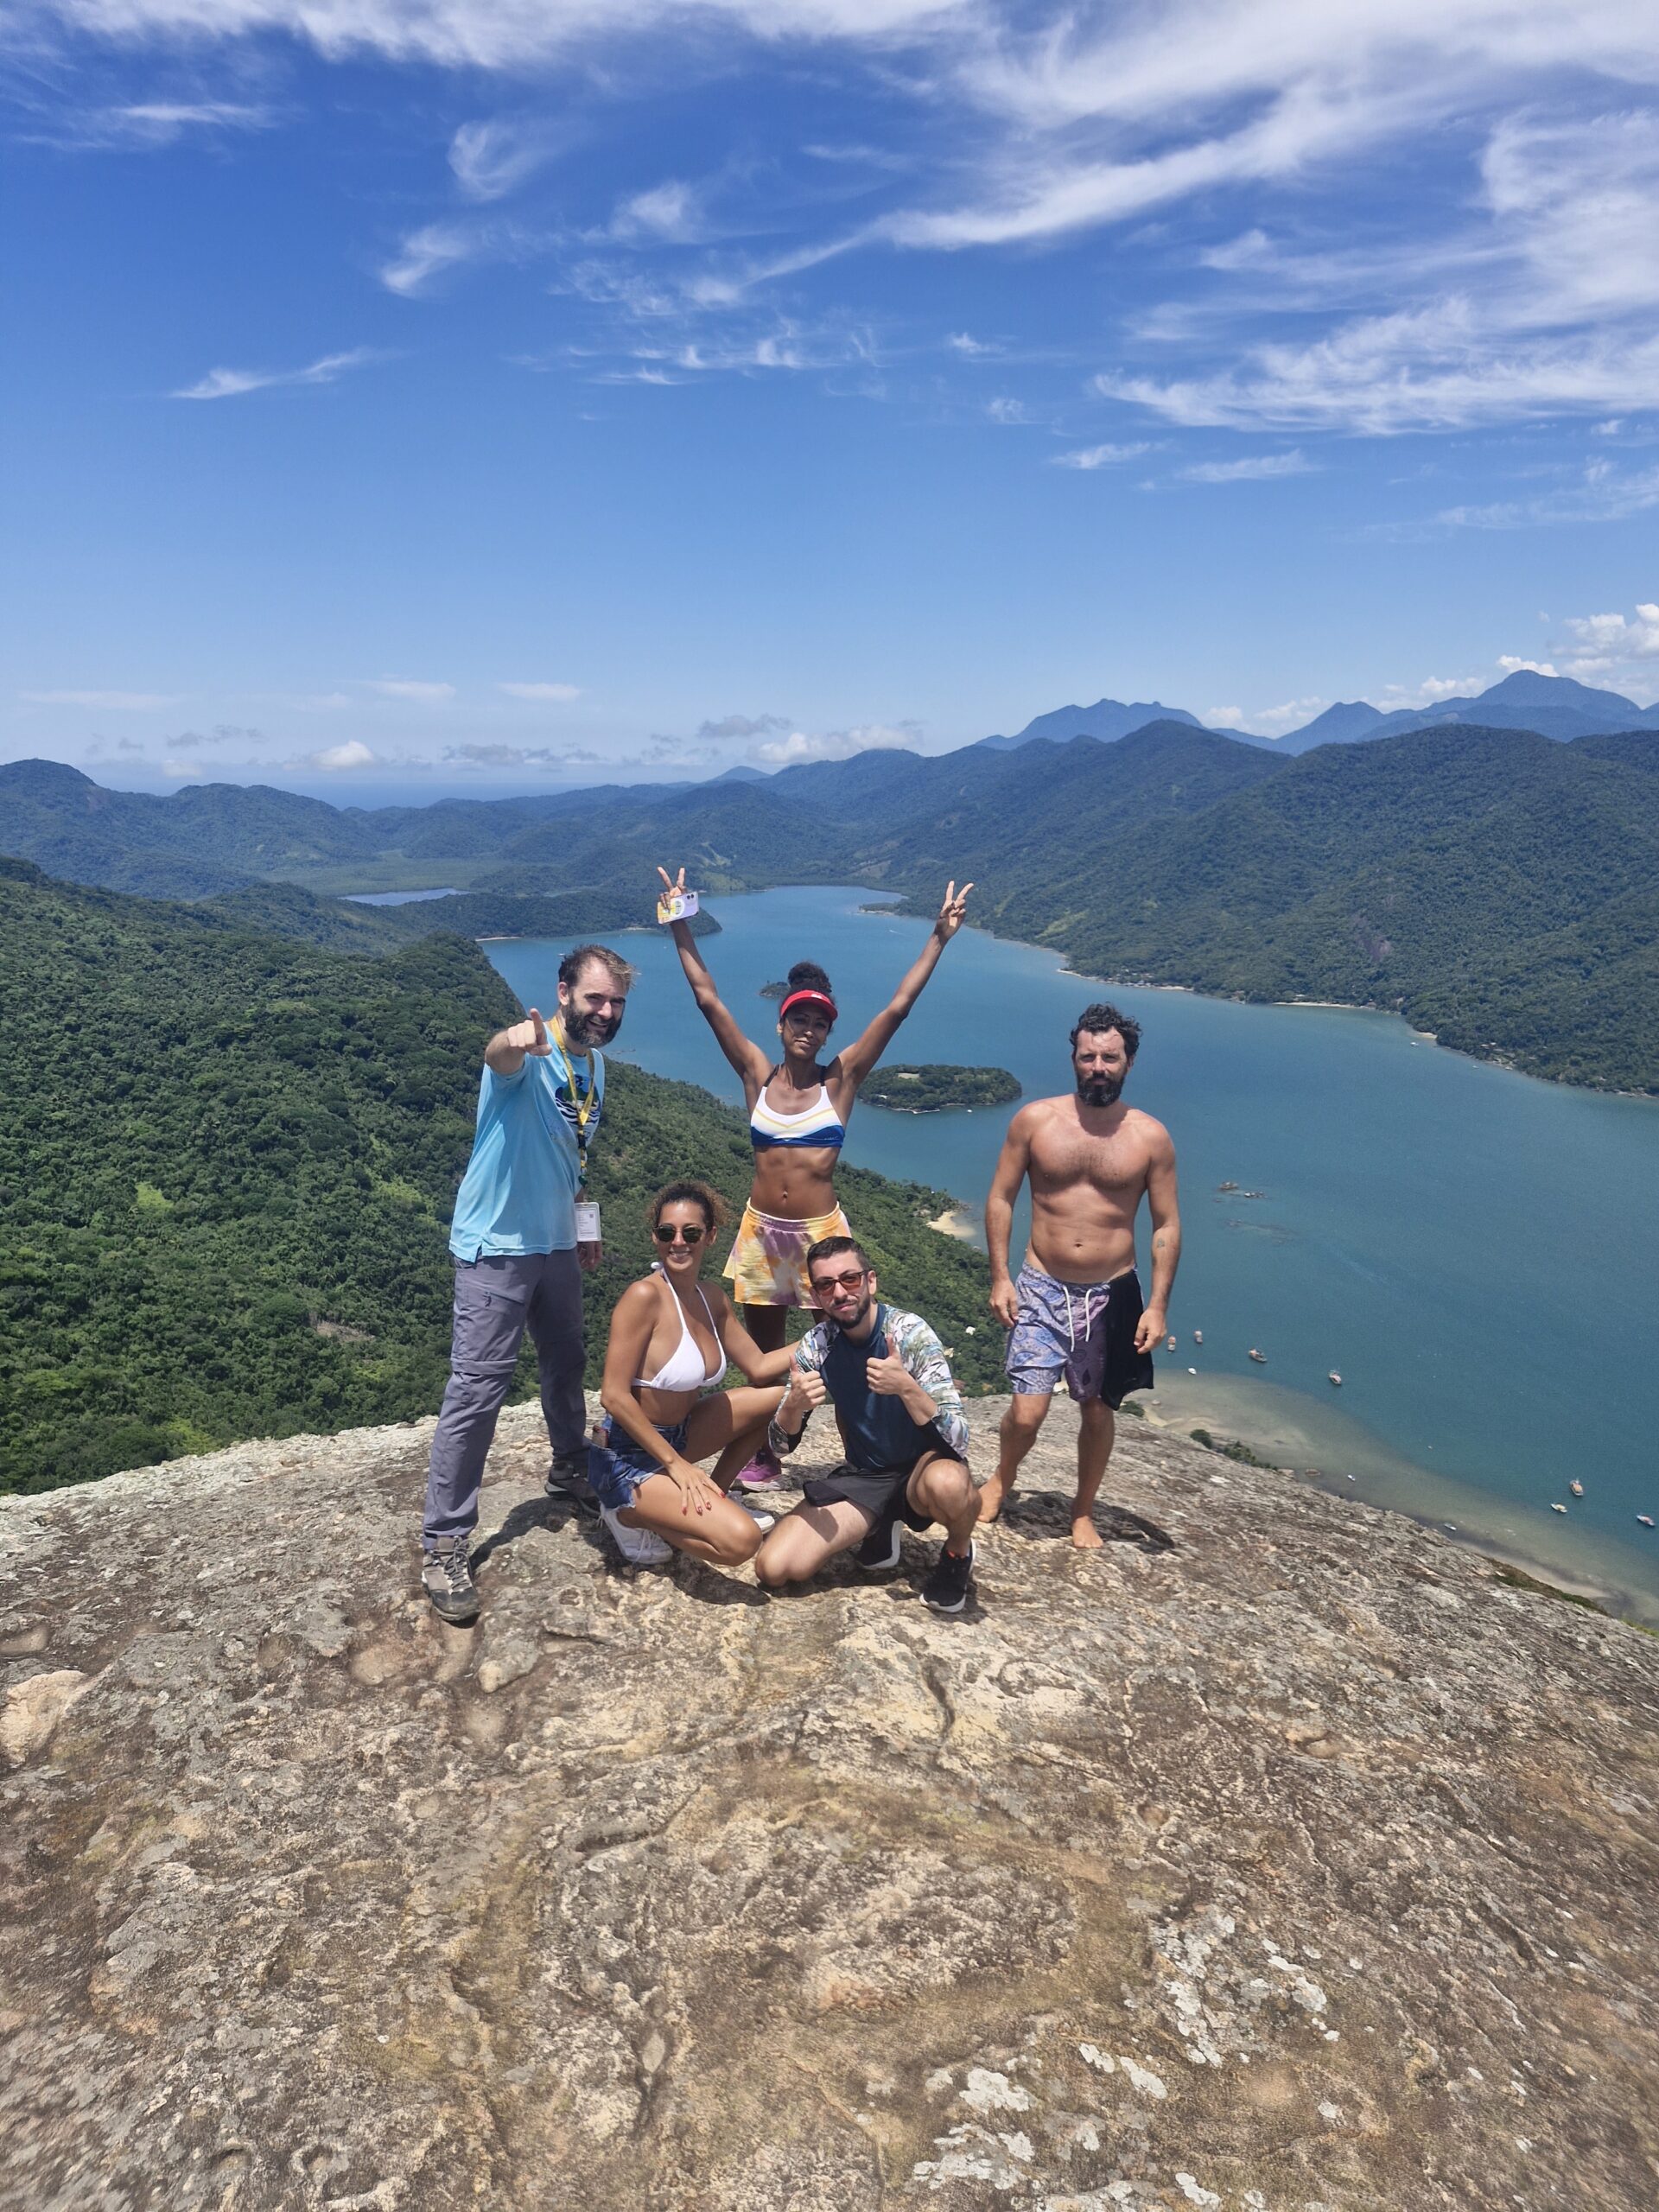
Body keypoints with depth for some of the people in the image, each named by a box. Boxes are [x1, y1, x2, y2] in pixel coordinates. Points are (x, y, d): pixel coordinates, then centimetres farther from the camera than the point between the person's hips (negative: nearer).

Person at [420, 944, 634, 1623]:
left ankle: (571, 1467, 46)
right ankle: (444, 1545, 1)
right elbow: (497, 1057, -45)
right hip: (496, 1247, -8)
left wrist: (581, 1224, 23)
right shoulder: (528, 1053, -19)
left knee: (565, 1361, 23)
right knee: (478, 1389, -8)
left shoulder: (594, 1065, 6)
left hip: (556, 1243, 8)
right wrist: (513, 1039, -69)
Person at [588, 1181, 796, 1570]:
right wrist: (675, 1464, -20)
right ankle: (633, 1519, -2)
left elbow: (760, 1367, 11)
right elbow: (615, 1396, -22)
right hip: (629, 1460, -8)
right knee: (741, 1539, -26)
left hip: (676, 1435, 8)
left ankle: (716, 1497, 17)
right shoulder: (644, 1296, -22)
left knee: (783, 1395, 8)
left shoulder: (713, 1301, 2)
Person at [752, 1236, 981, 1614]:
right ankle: (879, 1531, 12)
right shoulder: (816, 1346, -8)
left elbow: (957, 1440, -26)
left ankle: (958, 1554, -3)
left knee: (947, 1483, -40)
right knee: (773, 1569, -15)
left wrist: (905, 1388, -43)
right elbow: (781, 1445, -4)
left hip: (921, 1467, -3)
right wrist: (793, 1405, -27)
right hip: (861, 1477, 4)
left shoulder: (910, 1333, -20)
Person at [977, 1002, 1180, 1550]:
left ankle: (1083, 1512, 35)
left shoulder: (1150, 1137, -4)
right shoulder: (1035, 1120, -5)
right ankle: (1001, 1480, 27)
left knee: (1098, 1410, 12)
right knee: (1027, 1411, -5)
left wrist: (1158, 1305, -4)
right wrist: (999, 1278, -4)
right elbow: (1000, 1198, 2)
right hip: (1041, 1287, -1)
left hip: (1112, 1294, 1)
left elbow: (1166, 1225, 1)